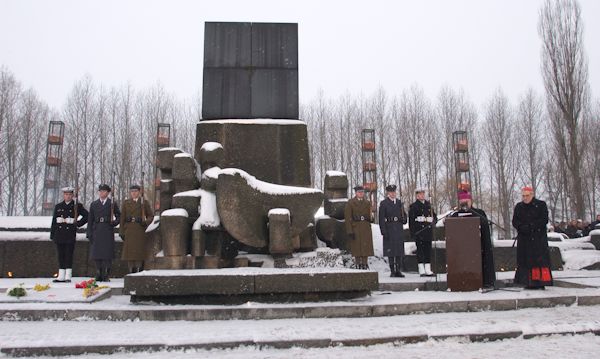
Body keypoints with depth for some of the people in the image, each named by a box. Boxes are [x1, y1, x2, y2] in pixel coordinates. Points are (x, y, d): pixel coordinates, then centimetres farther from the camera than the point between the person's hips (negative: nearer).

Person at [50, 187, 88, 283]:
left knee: (69, 256, -2)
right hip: (59, 235, 3)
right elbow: (54, 222, 12)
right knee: (61, 256, 7)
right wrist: (52, 235, 8)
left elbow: (87, 216, 4)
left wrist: (78, 223, -3)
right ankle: (61, 277, 12)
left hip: (70, 235, -3)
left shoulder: (77, 206, 4)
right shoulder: (58, 207, 13)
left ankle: (68, 276, 2)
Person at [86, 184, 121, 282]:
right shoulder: (94, 204, 13)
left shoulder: (112, 204, 7)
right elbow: (90, 219, 12)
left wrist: (114, 222, -7)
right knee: (97, 253, 2)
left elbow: (119, 216, 14)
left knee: (107, 253, -5)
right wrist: (89, 233, 5)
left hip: (108, 231, -2)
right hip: (97, 231, 2)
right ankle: (99, 275, 10)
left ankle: (106, 276, -1)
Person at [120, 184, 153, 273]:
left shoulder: (144, 202, 6)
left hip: (140, 231, -1)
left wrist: (145, 222, -9)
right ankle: (131, 271, 6)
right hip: (129, 231, 1)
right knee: (129, 251, -1)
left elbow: (150, 216, 11)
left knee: (139, 251, -5)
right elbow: (122, 218, 8)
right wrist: (121, 232, 1)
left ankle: (139, 272, -1)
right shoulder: (126, 203, 9)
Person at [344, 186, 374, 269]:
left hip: (366, 228, 3)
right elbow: (347, 217, -5)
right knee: (357, 247, -1)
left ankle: (365, 265, 7)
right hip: (355, 228, -3)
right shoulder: (350, 203, -1)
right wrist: (350, 231, -11)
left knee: (366, 246, 1)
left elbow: (370, 215, 15)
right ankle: (358, 265, 7)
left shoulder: (367, 203, 11)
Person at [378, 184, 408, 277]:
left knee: (400, 250, 4)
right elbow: (381, 218, -5)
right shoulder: (383, 203, 1)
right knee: (390, 250, -1)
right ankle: (392, 271, 6)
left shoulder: (399, 203, 14)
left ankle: (398, 270, 11)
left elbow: (404, 215, 22)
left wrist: (403, 219, -2)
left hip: (399, 229, 4)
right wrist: (383, 231, -13)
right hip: (389, 230, -4)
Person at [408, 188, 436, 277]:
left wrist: (433, 222, -2)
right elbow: (411, 221, -4)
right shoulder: (413, 206, 1)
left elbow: (434, 216, 22)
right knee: (420, 251, -4)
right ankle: (422, 271, 1)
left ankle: (428, 270, 12)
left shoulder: (428, 205, 17)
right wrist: (412, 233, -11)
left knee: (428, 250, 6)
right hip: (419, 232, -5)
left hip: (428, 232, 5)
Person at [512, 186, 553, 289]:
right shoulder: (518, 207, 13)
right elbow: (515, 222, 8)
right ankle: (529, 282, 4)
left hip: (539, 238, -3)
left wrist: (531, 226, -16)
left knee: (540, 259, -7)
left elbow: (544, 220, -6)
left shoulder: (541, 205, 2)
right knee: (525, 260, 0)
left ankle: (541, 281, -4)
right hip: (524, 239, 3)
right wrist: (522, 227, -12)